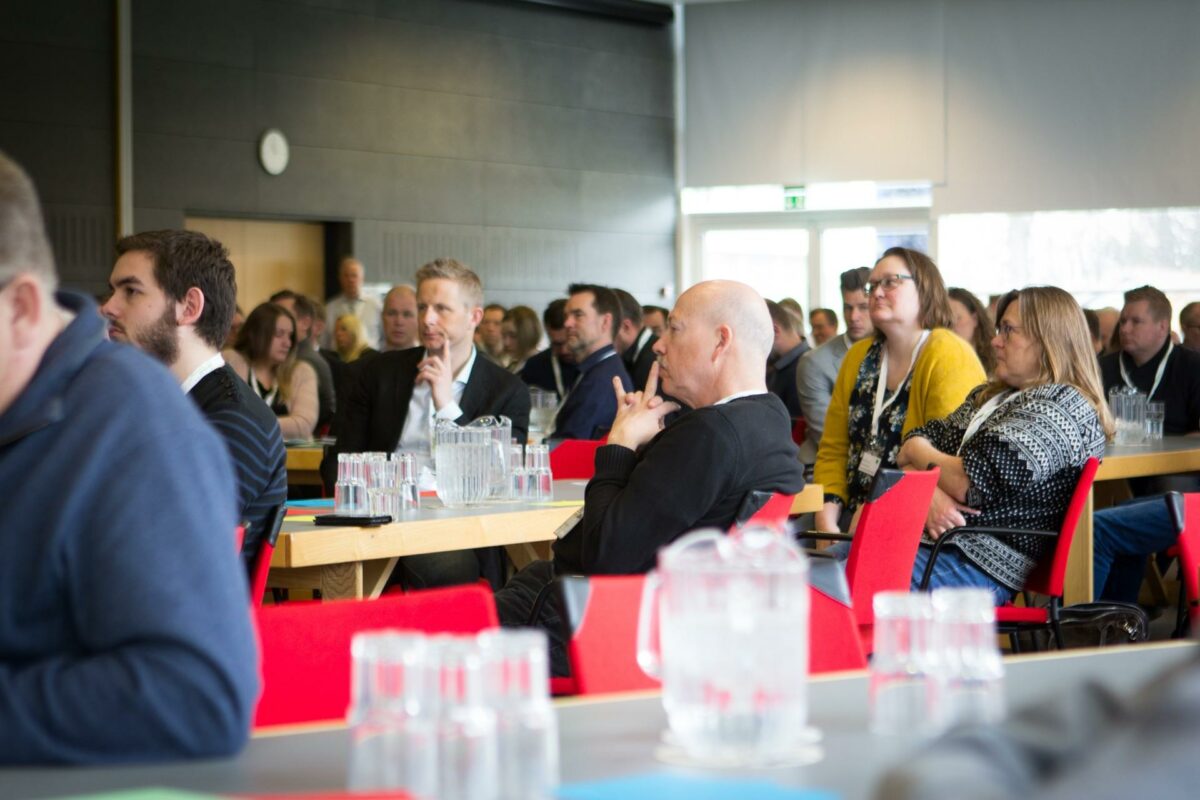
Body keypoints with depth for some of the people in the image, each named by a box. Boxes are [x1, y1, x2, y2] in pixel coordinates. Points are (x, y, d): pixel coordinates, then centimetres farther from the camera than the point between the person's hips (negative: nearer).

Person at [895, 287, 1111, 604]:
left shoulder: (1063, 406, -7)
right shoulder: (992, 394, 22)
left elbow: (970, 484, -16)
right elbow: (915, 443, 16)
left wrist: (918, 453, 4)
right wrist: (929, 493, -8)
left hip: (979, 566, -9)